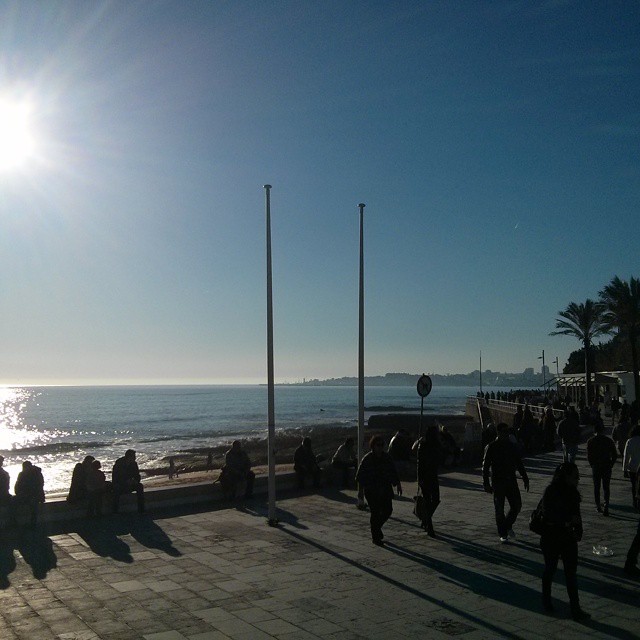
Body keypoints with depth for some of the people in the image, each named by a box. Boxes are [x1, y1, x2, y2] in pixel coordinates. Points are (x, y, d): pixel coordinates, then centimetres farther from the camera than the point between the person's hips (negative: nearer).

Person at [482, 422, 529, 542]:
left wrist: (525, 478, 13)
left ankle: (508, 526, 27)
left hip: (511, 481, 4)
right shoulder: (491, 447, -6)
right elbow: (485, 466, -6)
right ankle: (503, 534, 14)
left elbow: (519, 463, 16)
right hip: (497, 482, -4)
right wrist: (486, 484, -10)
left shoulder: (511, 446, 7)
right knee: (499, 509, 2)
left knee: (517, 505, 3)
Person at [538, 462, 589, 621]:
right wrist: (568, 521, -28)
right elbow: (548, 515, -21)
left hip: (568, 538, 5)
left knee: (571, 573, 3)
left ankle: (575, 609, 7)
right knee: (550, 569, 12)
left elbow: (576, 514, 11)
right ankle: (546, 601, 31)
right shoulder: (551, 492, -17)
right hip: (551, 539, -5)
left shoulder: (573, 492, 2)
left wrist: (578, 531, 2)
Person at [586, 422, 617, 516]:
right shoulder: (609, 440, -3)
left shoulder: (590, 441, -4)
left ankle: (598, 506, 15)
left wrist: (593, 465, 6)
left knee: (596, 487, 12)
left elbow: (589, 456, -6)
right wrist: (611, 465, 10)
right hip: (607, 467, 0)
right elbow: (615, 455, -1)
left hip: (596, 467, 0)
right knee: (606, 487, 7)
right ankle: (606, 505, -10)